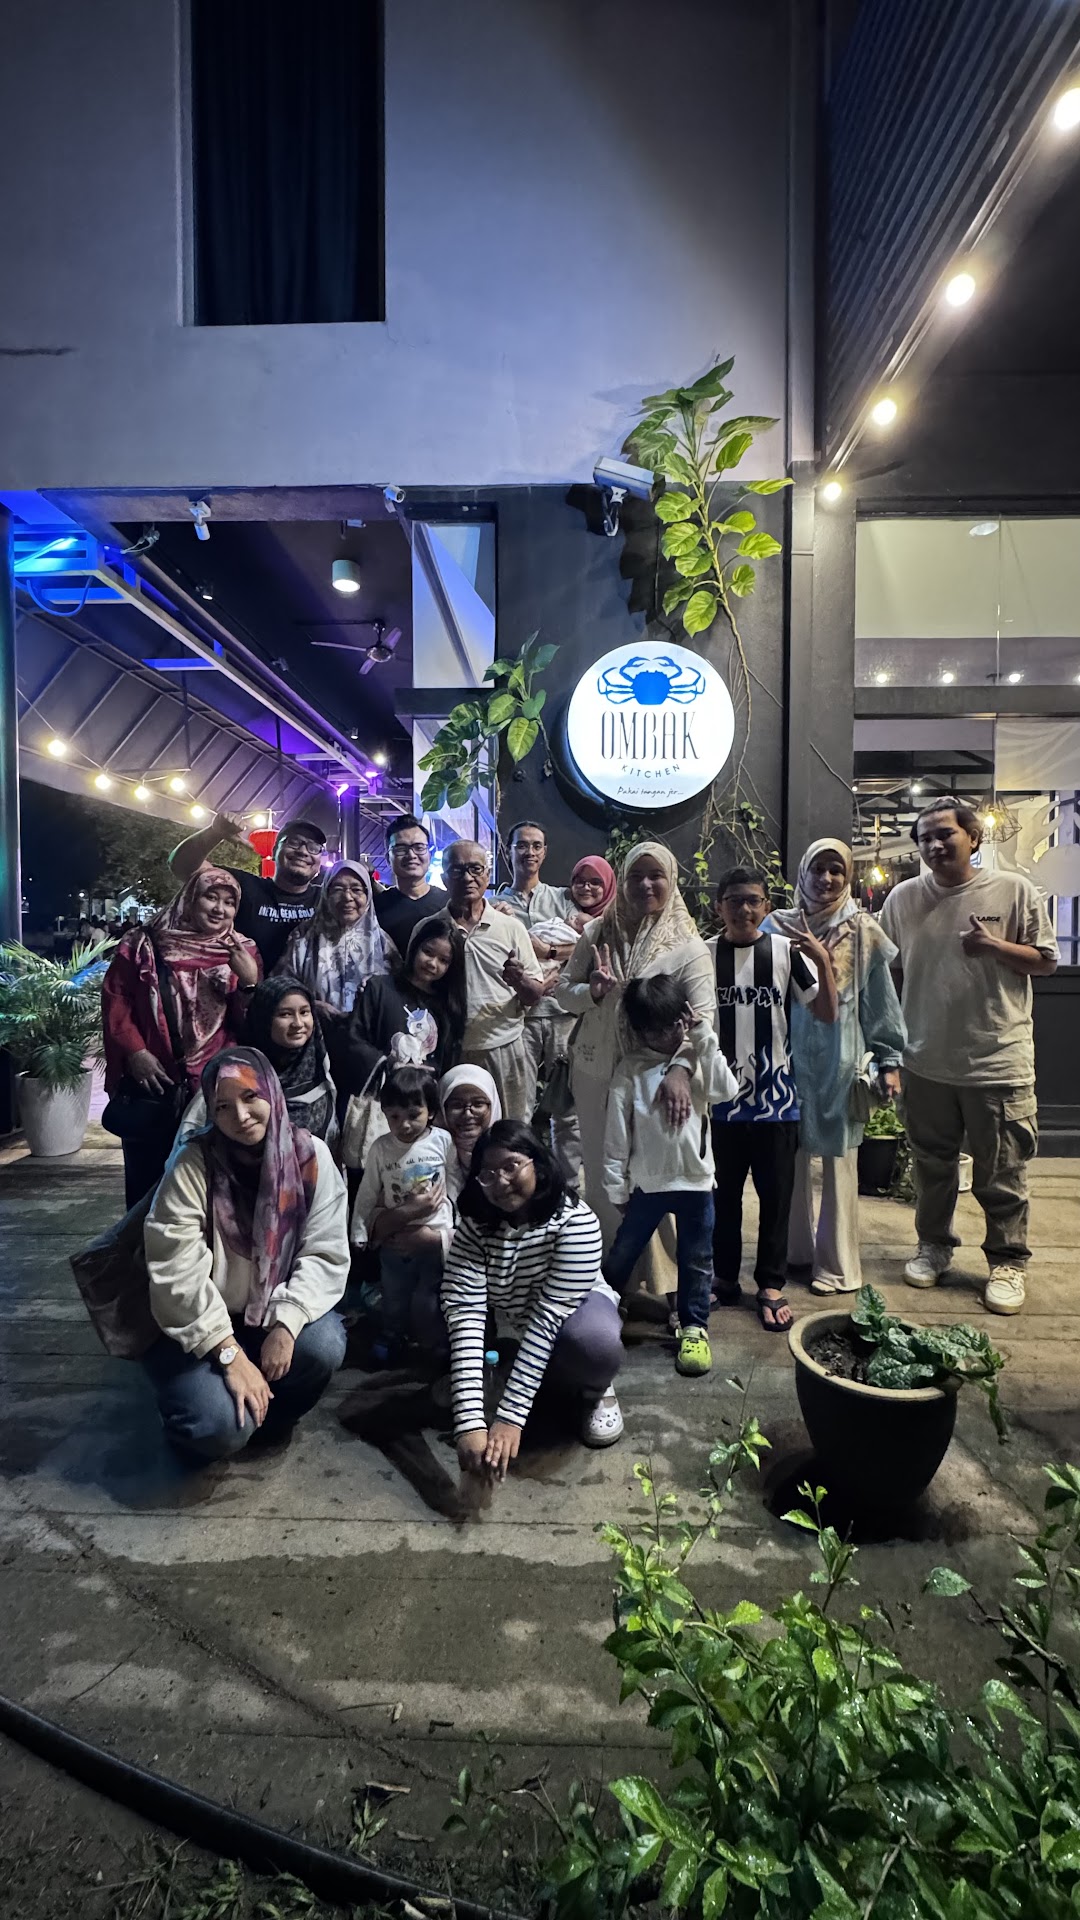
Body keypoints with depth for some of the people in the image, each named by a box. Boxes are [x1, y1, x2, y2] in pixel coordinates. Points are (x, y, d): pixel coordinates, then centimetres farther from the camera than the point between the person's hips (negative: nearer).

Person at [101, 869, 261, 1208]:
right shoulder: (144, 944, 2)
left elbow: (248, 1025, 1)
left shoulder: (242, 954, 5)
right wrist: (134, 1051, -10)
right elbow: (115, 998, 0)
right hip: (151, 1084, -1)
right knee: (146, 1180, 12)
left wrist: (249, 981, -16)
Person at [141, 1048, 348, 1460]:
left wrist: (286, 1324, -25)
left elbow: (325, 1253, -11)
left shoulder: (310, 1155, -11)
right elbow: (178, 1275, -21)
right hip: (197, 1327, -2)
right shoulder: (192, 1167, -18)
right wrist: (231, 1355, -24)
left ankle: (274, 1414, 7)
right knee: (222, 1425, -25)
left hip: (273, 1314, 3)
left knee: (323, 1346, -27)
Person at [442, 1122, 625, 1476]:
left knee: (594, 1343, -37)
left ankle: (595, 1390, -1)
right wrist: (470, 1422, -43)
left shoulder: (575, 1221, -31)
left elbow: (550, 1315, -35)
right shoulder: (474, 1227, -22)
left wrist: (510, 1417, -40)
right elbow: (466, 1314, -32)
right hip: (509, 1331, 6)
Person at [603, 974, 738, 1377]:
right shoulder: (630, 1073, -6)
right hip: (647, 1183, -1)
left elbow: (726, 1090, -18)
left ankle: (694, 1328, 29)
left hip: (695, 1180, 1)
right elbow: (616, 1137, -5)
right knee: (622, 1255, 13)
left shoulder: (698, 1058, 1)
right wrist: (616, 1189, -4)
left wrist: (705, 1039, -18)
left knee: (696, 1260, 13)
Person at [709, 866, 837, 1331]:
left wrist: (823, 961, -19)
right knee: (723, 1195, 13)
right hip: (721, 1095, 1)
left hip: (775, 1096, -1)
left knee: (775, 1196, 8)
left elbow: (827, 1014, -7)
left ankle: (771, 1285, 22)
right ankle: (724, 1279, 28)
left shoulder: (786, 950, -4)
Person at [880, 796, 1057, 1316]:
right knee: (932, 1165, 17)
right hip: (926, 1062, 3)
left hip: (998, 1062, -3)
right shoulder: (904, 898, 3)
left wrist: (994, 946, -18)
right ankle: (935, 1246, 35)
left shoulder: (1014, 891, -4)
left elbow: (1046, 960, 1)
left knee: (1001, 1174, 7)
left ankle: (1008, 1261, 25)